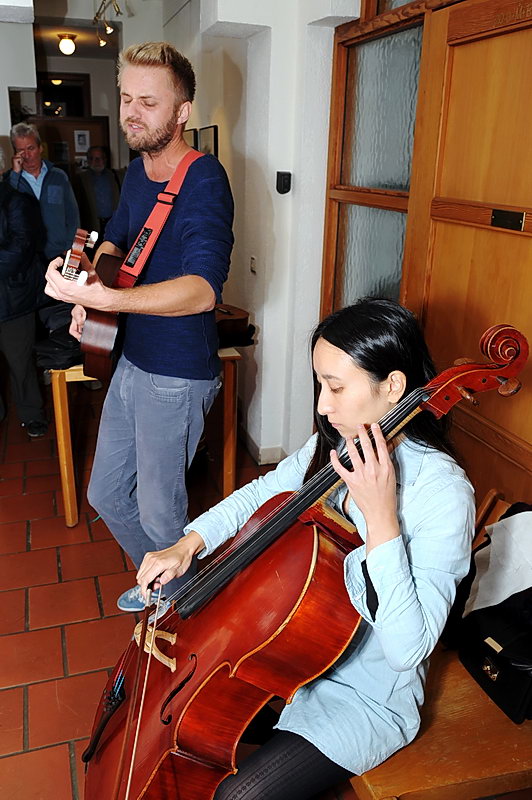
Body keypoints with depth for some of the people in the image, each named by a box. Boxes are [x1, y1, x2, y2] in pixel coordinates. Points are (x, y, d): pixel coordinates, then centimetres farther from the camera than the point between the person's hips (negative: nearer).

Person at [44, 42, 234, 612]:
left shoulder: (204, 179, -19)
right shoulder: (138, 171, 7)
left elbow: (203, 288, -34)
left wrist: (105, 298, -48)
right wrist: (90, 276, 3)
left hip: (177, 377, -8)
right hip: (131, 361, 9)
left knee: (159, 511, 7)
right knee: (106, 495, 20)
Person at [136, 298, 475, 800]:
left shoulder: (444, 493, -28)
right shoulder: (336, 445, -8)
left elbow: (407, 649, -31)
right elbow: (263, 493, 8)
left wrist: (381, 518, -39)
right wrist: (189, 543, -6)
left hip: (366, 698, -6)